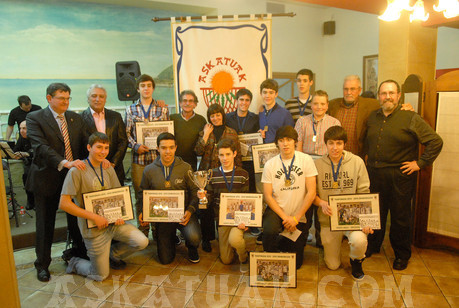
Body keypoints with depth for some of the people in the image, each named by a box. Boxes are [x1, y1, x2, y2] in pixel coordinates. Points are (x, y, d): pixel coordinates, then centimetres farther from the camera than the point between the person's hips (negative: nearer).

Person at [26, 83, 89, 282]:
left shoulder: (76, 118, 8)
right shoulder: (35, 118, -6)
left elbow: (86, 142, 3)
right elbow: (41, 146, -20)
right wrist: (64, 163, -34)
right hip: (47, 178, -3)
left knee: (77, 219, 12)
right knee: (45, 223, 10)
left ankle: (80, 253, 32)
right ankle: (42, 264, 27)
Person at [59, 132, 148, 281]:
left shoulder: (108, 169, 5)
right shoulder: (77, 171, -15)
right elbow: (64, 204, -19)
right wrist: (94, 217, -23)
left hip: (113, 221, 5)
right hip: (94, 228, -5)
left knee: (142, 242, -11)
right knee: (100, 275, 2)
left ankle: (113, 254, 18)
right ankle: (74, 262, 32)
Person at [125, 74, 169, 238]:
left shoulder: (162, 109, 8)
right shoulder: (131, 110, 10)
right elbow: (127, 133, 8)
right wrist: (135, 145, -9)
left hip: (158, 157, 0)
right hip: (138, 158, 1)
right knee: (140, 195, 6)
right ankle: (143, 230, 19)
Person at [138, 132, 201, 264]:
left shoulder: (186, 168, -4)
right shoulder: (149, 170, 1)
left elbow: (194, 191, -2)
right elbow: (142, 193, 12)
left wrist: (190, 210, -19)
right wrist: (143, 212, -5)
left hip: (183, 213, -2)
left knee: (194, 238, -31)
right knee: (165, 259, 3)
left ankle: (192, 248, 9)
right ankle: (172, 237, 37)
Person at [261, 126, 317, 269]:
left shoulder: (306, 160, -6)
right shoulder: (270, 164, -4)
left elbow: (311, 192, -8)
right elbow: (267, 196, -5)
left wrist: (295, 218, -12)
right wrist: (285, 217, -15)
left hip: (298, 216, 1)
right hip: (276, 211, 0)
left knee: (295, 263, 3)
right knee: (269, 231, -34)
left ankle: (284, 243, 37)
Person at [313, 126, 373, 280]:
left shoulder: (357, 162, -4)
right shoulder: (317, 164, -5)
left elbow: (364, 192, -3)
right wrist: (321, 203, -20)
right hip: (329, 219, 1)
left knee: (359, 241, -33)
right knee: (332, 265, 7)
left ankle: (356, 261, 5)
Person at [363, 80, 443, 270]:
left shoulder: (411, 118, -6)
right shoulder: (372, 117, 9)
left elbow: (436, 142, -6)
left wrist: (420, 163, -9)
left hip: (399, 176, -4)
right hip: (374, 174, 4)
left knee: (400, 217, 7)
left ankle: (402, 255, 25)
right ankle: (372, 246, 33)